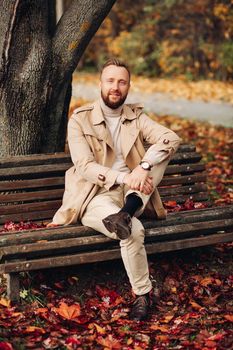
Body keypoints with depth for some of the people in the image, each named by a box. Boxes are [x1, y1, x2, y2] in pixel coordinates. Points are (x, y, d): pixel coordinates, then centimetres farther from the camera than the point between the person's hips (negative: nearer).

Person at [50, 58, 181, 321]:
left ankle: (128, 209, -29)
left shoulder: (136, 117, 7)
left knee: (158, 153, -17)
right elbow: (84, 166, -14)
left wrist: (143, 167, -30)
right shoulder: (80, 120, -3)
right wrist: (124, 177, -30)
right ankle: (142, 294, -17)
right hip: (94, 197, -4)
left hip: (131, 193, 4)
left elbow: (172, 138, -11)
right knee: (134, 230, -32)